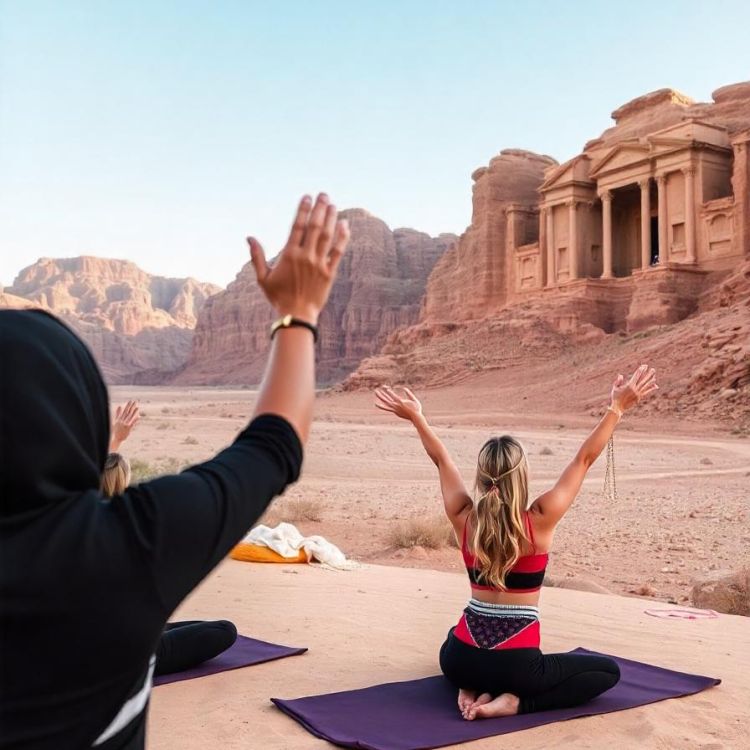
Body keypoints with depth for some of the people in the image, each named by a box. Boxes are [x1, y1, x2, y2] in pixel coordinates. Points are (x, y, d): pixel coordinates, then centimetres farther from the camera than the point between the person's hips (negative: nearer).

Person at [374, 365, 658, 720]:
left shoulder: (464, 518, -7)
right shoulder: (539, 521, -16)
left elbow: (441, 460, 8)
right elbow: (584, 458, -8)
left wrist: (417, 417, 19)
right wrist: (616, 408, -2)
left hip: (461, 660, 5)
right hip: (516, 664, -5)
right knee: (608, 671, 14)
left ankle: (472, 688, 10)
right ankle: (514, 701, -4)